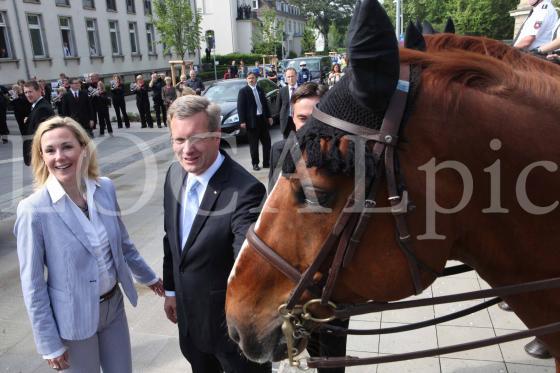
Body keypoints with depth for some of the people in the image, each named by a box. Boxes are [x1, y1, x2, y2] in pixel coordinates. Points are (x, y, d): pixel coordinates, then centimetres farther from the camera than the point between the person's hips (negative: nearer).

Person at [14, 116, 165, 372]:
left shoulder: (105, 188, -8)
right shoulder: (34, 209, -20)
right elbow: (32, 283, -13)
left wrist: (147, 276, 19)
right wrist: (49, 343, -9)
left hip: (114, 304, 4)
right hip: (73, 317, -4)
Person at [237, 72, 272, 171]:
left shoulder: (260, 90, 11)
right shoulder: (243, 91, -4)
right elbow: (240, 107, -8)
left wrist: (269, 116, 11)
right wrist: (242, 121, -15)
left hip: (263, 119, 5)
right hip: (252, 121, -5)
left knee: (267, 142, 8)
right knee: (254, 144, 4)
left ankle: (266, 162, 19)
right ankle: (255, 163, 15)